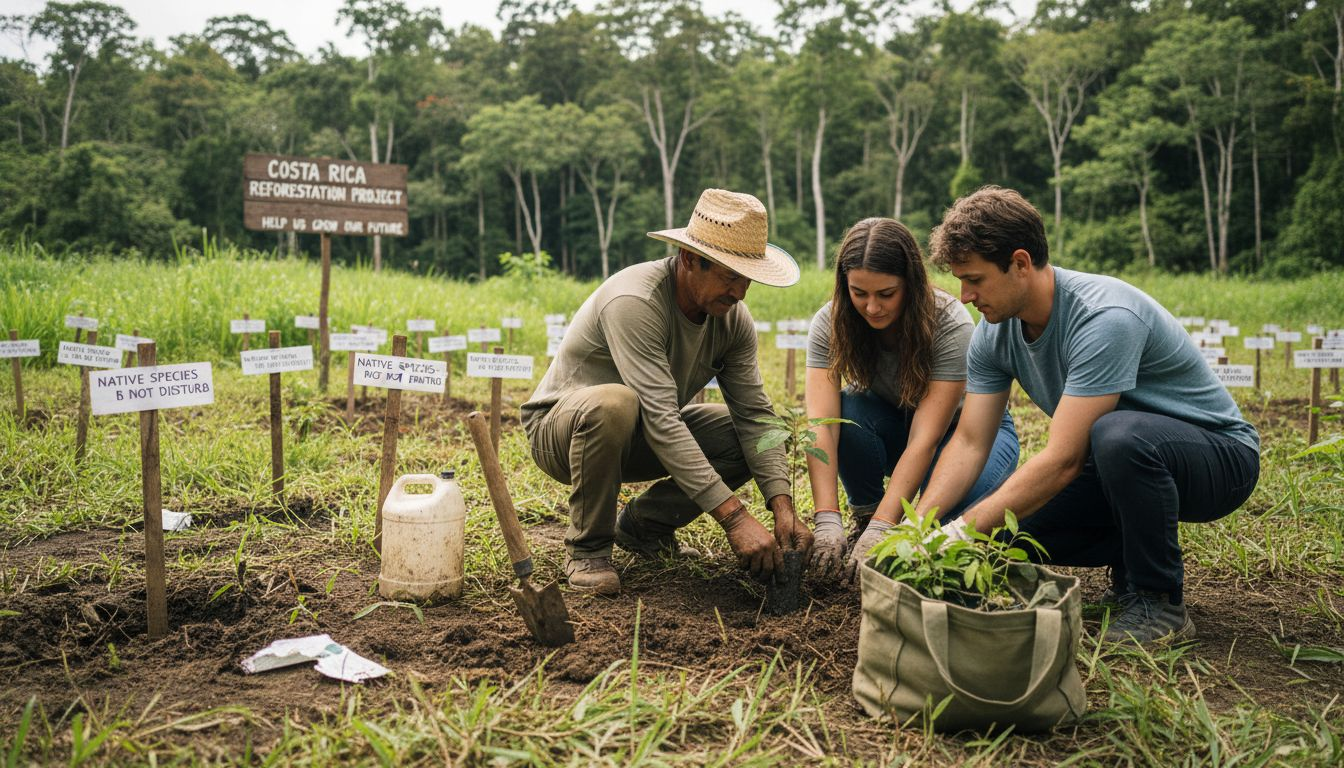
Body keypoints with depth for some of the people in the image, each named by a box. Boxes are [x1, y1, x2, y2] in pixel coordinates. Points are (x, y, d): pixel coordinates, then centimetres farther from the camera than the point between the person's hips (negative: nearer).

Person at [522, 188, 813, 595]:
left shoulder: (732, 316, -9)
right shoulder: (634, 302, -33)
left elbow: (754, 413, -11)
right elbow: (661, 420, -39)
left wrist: (783, 507, -25)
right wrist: (734, 516, -41)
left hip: (635, 440, 7)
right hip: (559, 429, -6)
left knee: (749, 436, -12)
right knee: (614, 404, -40)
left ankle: (642, 523, 5)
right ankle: (587, 547, -17)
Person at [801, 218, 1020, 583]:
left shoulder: (950, 324, -31)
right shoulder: (830, 323, -22)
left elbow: (925, 439, -36)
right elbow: (820, 424, -31)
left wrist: (881, 529, -44)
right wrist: (826, 520, -43)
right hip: (893, 423, 3)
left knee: (957, 501, -35)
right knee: (846, 412, -31)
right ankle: (864, 515, -8)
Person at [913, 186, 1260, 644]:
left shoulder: (1104, 318, -32)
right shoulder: (996, 331, -8)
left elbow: (1063, 460, -35)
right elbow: (970, 444, -8)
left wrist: (960, 532, -35)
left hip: (1220, 456, -7)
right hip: (1125, 466, 7)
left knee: (1116, 434, -39)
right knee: (1004, 529, -14)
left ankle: (1159, 602, -17)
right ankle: (1132, 566, 12)